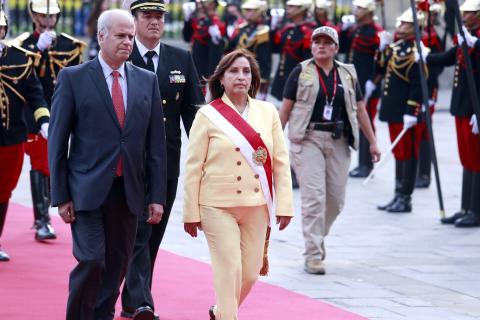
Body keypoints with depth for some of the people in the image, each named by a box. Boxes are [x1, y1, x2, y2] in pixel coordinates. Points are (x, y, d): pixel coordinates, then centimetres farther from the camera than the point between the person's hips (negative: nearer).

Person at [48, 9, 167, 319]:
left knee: (117, 267, 6)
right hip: (87, 189, -4)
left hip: (128, 190, 4)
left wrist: (157, 196, 4)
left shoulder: (147, 81, 10)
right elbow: (58, 141, -1)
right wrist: (61, 196, -6)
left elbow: (156, 143, 10)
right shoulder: (73, 78, -1)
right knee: (91, 261, -13)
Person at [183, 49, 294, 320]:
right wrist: (191, 213, -2)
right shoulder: (208, 115, -2)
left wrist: (284, 204, 0)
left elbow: (281, 162, 6)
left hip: (257, 206, 3)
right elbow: (194, 168, -1)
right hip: (219, 206, -3)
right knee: (229, 270, -11)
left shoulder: (268, 112, 5)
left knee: (250, 272, 8)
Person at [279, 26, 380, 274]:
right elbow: (286, 108, 3)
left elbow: (360, 109, 13)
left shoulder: (347, 74, 12)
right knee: (314, 197, -11)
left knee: (336, 200, 5)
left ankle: (316, 238, 29)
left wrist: (372, 142, 10)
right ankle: (313, 256, -9)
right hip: (308, 140, -4)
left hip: (338, 142, 4)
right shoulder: (301, 72, 3)